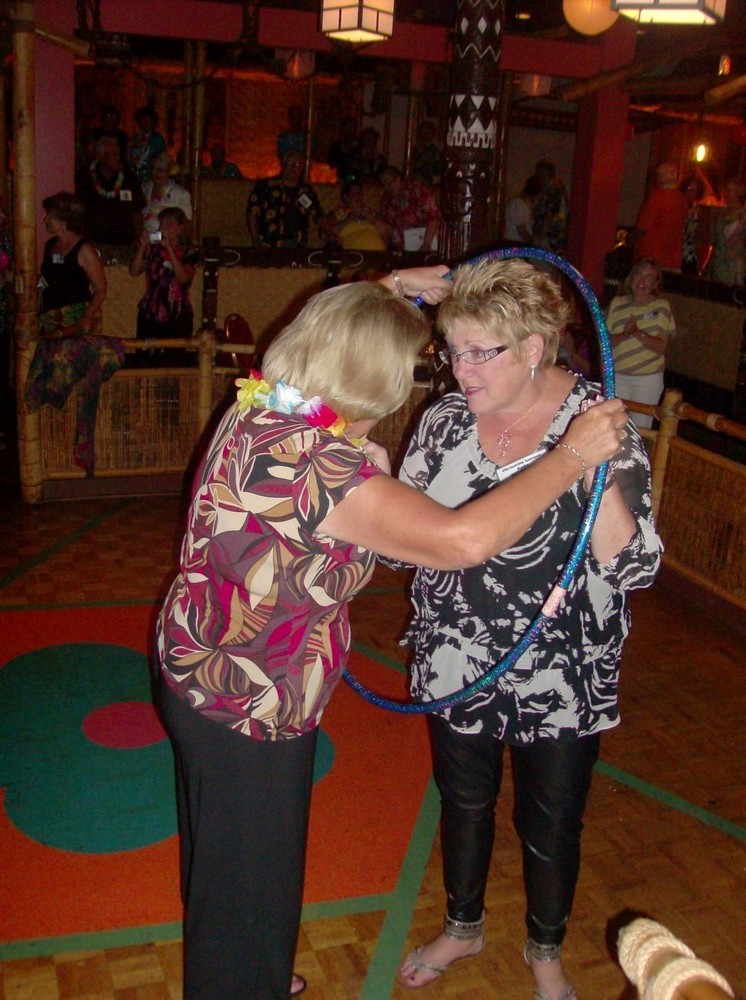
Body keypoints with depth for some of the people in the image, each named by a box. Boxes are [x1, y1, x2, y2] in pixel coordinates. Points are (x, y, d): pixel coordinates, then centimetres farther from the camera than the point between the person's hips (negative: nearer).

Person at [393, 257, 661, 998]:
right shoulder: (445, 419, -6)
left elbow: (634, 566, -22)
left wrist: (598, 471, -35)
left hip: (559, 678, -3)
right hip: (455, 666, 3)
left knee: (551, 826, 16)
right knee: (463, 802, 23)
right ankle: (462, 928, 52)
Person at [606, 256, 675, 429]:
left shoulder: (661, 306, -2)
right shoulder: (617, 303, 4)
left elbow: (662, 346, -9)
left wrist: (638, 333, -23)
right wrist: (624, 334, -18)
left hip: (648, 378, -2)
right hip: (617, 376, 2)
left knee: (640, 427, 0)